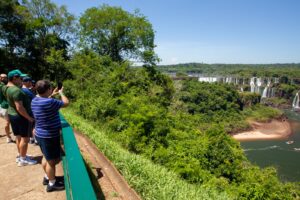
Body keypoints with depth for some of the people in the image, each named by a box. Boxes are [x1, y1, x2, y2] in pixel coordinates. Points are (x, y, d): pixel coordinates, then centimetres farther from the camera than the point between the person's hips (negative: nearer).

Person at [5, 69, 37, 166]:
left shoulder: (7, 88, 4)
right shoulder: (16, 90, -26)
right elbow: (19, 108, -29)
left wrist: (20, 85, 9)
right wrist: (29, 117, -18)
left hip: (12, 114, 10)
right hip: (21, 117, -10)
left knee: (18, 136, 20)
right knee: (25, 138, 2)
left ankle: (20, 155, 33)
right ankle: (23, 159, 12)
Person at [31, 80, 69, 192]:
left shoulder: (35, 100, 1)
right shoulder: (49, 102, -28)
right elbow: (66, 103, -16)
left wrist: (52, 95, 23)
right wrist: (61, 93, 0)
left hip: (41, 134, 9)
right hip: (49, 136, -9)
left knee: (47, 158, 26)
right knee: (52, 160, 7)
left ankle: (47, 177, 43)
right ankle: (52, 184, 24)